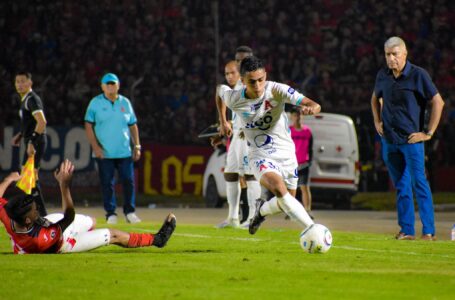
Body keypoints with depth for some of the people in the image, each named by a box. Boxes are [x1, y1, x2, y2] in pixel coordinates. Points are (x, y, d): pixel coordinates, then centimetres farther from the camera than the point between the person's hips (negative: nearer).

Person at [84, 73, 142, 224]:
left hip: (124, 151, 2)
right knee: (107, 183, -1)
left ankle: (130, 212, 6)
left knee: (129, 181, -3)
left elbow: (133, 125, 15)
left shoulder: (125, 103, 11)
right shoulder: (96, 103, 3)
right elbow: (88, 125, 0)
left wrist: (137, 146, 8)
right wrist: (95, 146, -10)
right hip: (104, 153, -2)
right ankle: (110, 213, 5)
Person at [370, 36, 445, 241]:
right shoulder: (383, 76, 8)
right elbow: (375, 98, 29)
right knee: (401, 186, 8)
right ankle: (406, 230, 12)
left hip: (411, 139, -5)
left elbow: (438, 102, -7)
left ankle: (428, 230, -8)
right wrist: (377, 121, 15)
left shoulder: (418, 75, -8)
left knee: (419, 183, -9)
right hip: (389, 140, 5)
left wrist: (428, 133, -9)